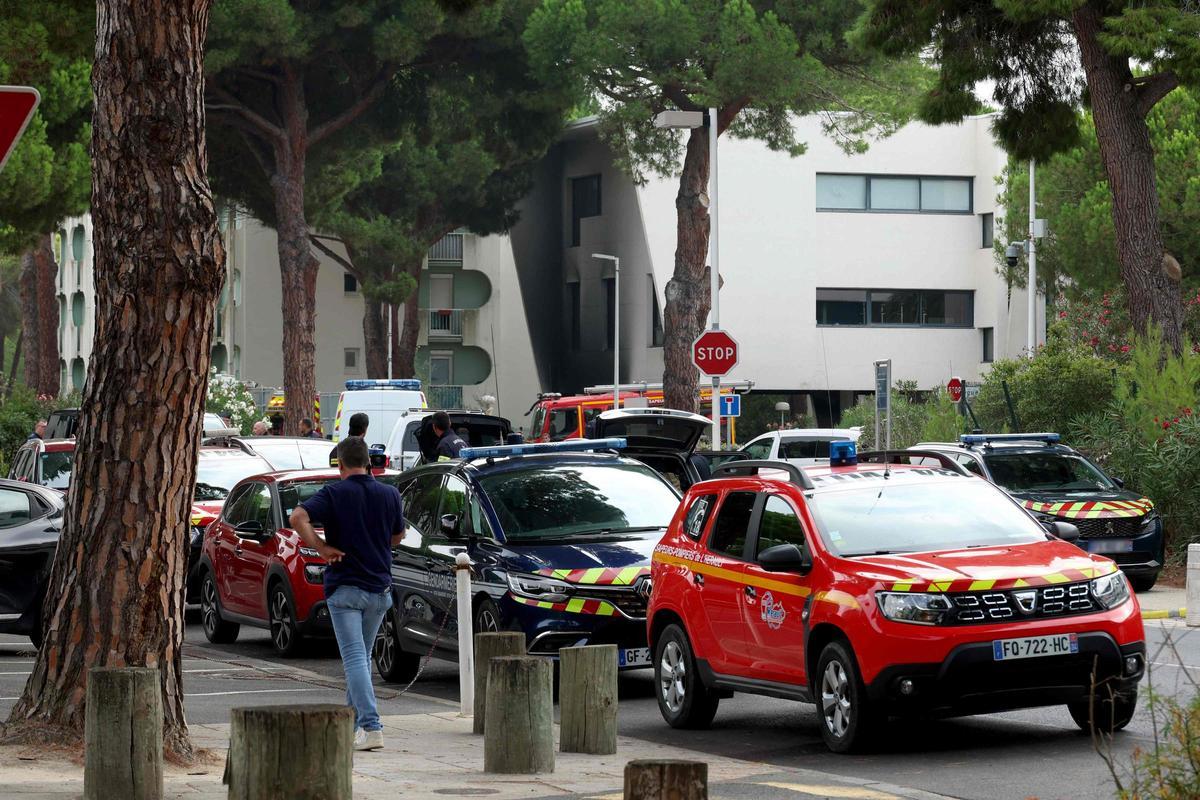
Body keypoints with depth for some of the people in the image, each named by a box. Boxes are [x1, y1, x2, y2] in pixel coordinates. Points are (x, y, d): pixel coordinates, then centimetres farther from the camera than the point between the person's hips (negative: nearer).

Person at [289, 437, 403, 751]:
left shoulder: (334, 493, -7)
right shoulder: (390, 495, 4)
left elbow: (298, 517, -20)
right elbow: (397, 537, 17)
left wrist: (321, 548, -11)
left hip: (344, 587, -4)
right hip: (380, 587, 4)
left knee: (354, 658, -7)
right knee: (363, 657, 18)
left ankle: (371, 726, -19)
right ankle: (353, 721, 26)